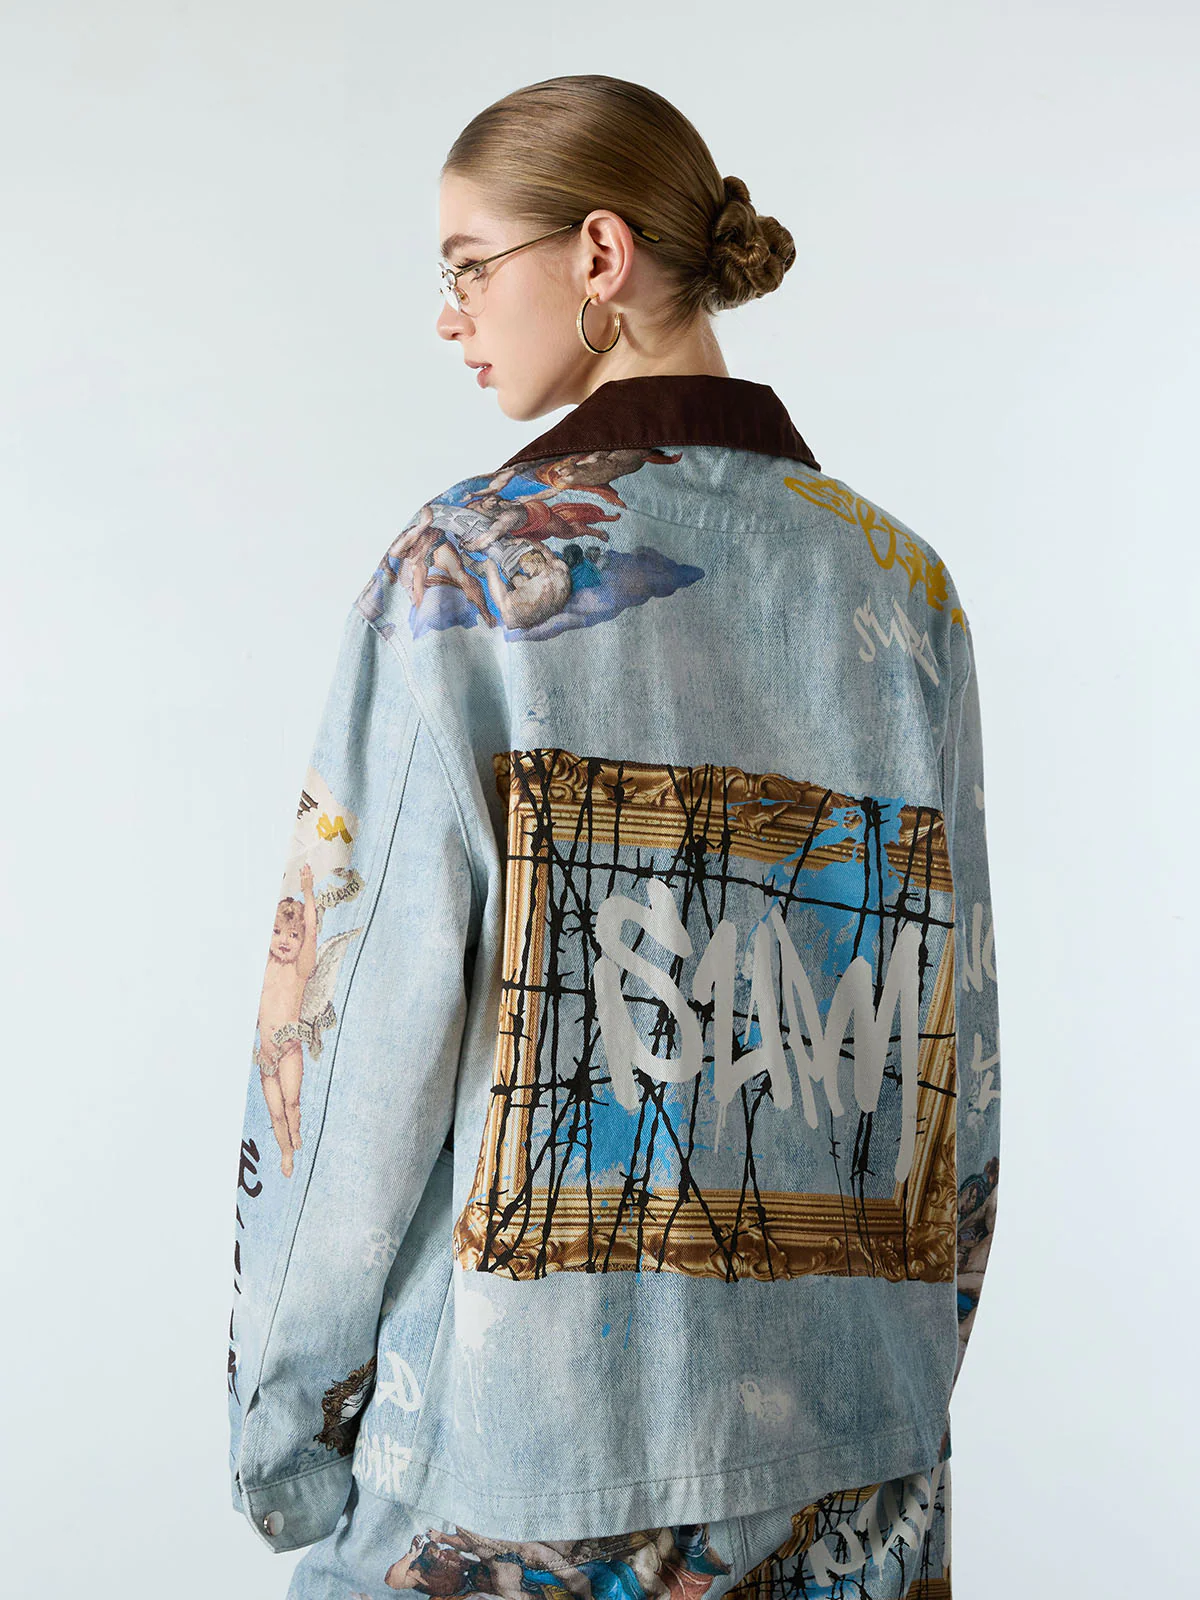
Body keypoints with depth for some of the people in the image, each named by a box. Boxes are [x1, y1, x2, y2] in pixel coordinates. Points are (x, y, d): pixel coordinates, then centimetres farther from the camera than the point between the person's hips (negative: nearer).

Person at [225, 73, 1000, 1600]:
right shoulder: (904, 581, 1)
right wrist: (906, 1374, 14)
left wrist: (277, 1414, -2)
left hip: (520, 1421, -4)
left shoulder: (472, 558, -12)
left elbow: (361, 1014, -13)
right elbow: (954, 1029, 4)